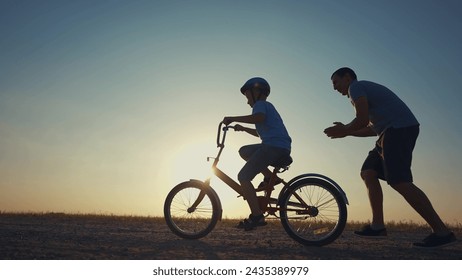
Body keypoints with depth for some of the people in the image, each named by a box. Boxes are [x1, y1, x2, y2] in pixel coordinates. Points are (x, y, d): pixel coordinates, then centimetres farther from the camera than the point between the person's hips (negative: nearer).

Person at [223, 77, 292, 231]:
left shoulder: (260, 104, 2)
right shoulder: (268, 107, 31)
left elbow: (259, 117, -24)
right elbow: (259, 132, 42)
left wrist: (232, 119, -18)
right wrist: (243, 128, 32)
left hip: (274, 146, -9)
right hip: (281, 148, 9)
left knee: (243, 177, -8)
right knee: (244, 151, 22)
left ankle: (257, 216, -13)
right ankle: (269, 177, 9)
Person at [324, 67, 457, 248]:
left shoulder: (355, 87, 0)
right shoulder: (365, 90, 30)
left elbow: (362, 120, -14)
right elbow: (373, 128, 27)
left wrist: (344, 130, 3)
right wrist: (346, 131, 24)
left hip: (400, 128, -10)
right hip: (391, 132, 10)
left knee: (399, 181, -18)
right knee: (368, 173, 6)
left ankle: (441, 232, -17)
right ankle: (377, 225, 2)